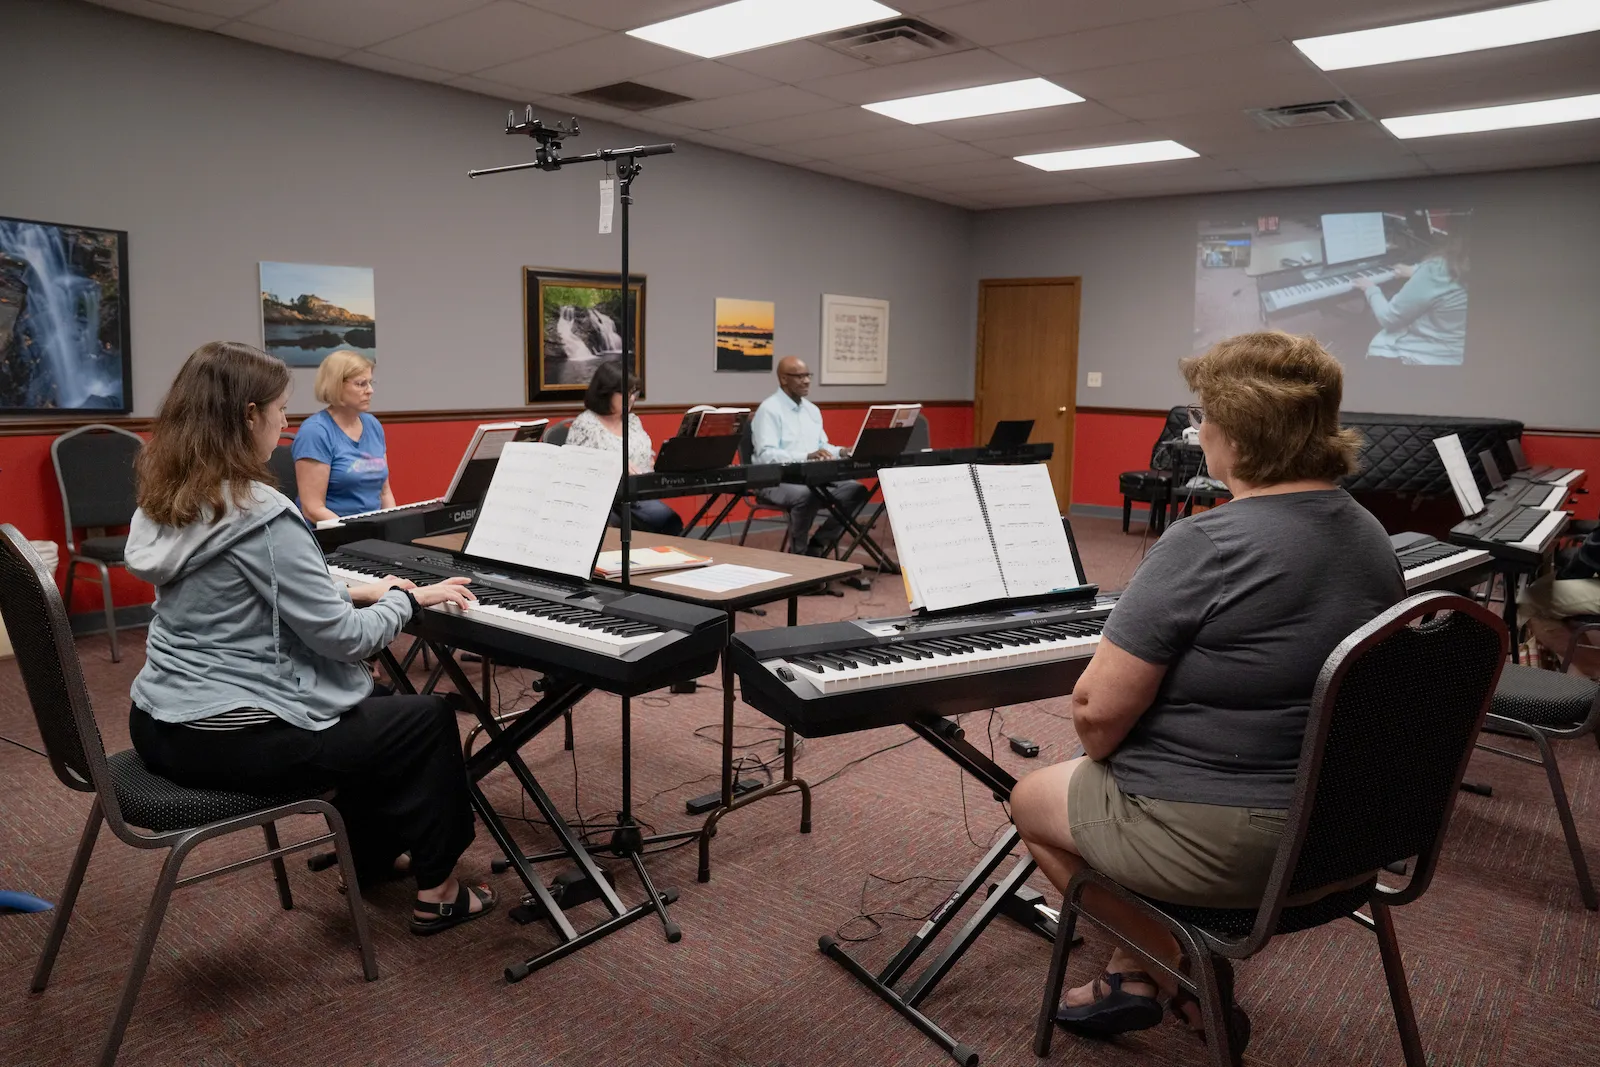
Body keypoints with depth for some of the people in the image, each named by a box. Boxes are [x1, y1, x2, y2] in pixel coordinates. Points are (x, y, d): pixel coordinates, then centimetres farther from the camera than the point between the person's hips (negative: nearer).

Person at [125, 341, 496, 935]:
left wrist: (356, 593, 10)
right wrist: (408, 598, -3)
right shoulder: (260, 516, -24)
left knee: (371, 708, 28)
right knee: (429, 717, 6)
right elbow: (344, 639, -20)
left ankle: (372, 856, 41)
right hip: (229, 739, -9)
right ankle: (438, 890, 18)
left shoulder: (168, 500, 4)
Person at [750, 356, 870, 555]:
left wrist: (841, 452, -5)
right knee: (805, 495, -39)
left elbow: (823, 447, 19)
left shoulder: (812, 409, 16)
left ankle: (815, 546, -5)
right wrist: (806, 456, -32)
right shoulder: (769, 409, -9)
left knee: (856, 490, -13)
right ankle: (798, 552, -15)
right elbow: (766, 455, -21)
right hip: (775, 481, -7)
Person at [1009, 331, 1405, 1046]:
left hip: (1222, 845, -8)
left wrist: (1101, 752, -2)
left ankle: (1185, 975, 22)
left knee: (1032, 799, 19)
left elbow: (1098, 711, -25)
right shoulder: (1372, 538, 2)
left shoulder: (1206, 546, -26)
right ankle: (1133, 980, 34)